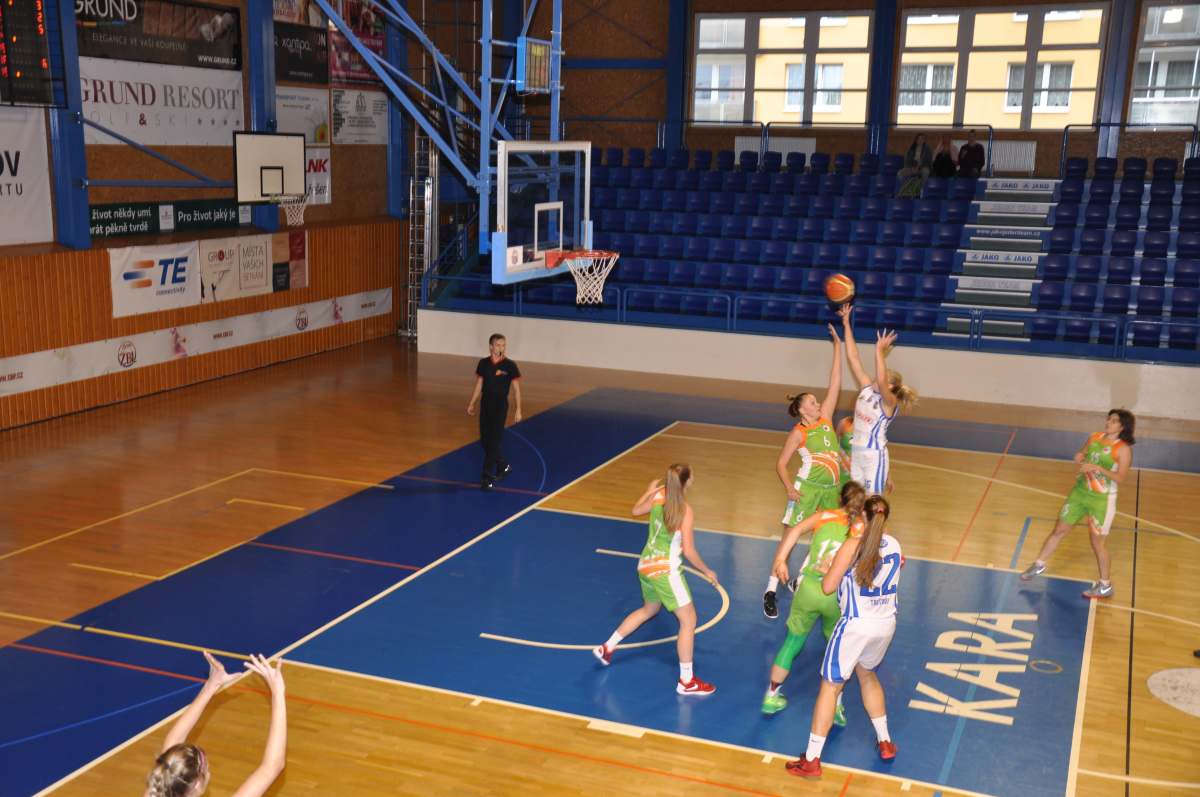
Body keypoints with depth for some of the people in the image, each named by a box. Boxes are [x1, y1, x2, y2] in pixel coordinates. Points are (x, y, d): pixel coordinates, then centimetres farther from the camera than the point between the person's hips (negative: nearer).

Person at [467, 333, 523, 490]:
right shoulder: (483, 363, 2)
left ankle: (488, 476, -1)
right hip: (485, 405, 5)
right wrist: (472, 404, 10)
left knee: (493, 441, -6)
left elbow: (516, 389, -5)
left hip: (500, 406, -5)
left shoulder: (510, 365, -9)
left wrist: (518, 410, -8)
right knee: (484, 440, 9)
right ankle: (503, 466, 29)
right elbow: (479, 385, 11)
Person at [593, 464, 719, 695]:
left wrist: (649, 491, 30)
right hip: (666, 571, -8)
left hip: (645, 566, 8)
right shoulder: (685, 511, -20)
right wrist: (707, 571, -4)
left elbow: (636, 511, 17)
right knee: (689, 621, 3)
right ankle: (686, 681, 7)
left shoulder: (658, 496, -3)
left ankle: (606, 648, 38)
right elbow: (689, 551, -18)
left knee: (649, 609, 31)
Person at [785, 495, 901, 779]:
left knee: (830, 686, 4)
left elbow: (828, 587, -12)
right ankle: (885, 743, 39)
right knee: (868, 675, 31)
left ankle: (811, 761, 7)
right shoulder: (894, 545, 0)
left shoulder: (853, 546, -17)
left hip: (856, 626, -6)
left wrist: (830, 569, 5)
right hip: (886, 624, 6)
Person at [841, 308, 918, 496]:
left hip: (875, 457, -7)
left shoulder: (890, 402, -15)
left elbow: (880, 381, -38)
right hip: (856, 454, 7)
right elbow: (853, 358, -1)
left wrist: (880, 351, -39)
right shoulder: (867, 389, 1)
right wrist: (846, 325, -4)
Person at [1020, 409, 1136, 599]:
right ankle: (1039, 565, 30)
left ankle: (1105, 586, 19)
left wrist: (1096, 468, -28)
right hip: (1080, 491, 6)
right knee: (1059, 530, 14)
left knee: (1098, 543, 3)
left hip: (1102, 499, -6)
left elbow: (1120, 477, -21)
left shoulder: (1123, 449, -15)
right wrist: (1079, 457, -3)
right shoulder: (1094, 438, 3)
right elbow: (1082, 454, 20)